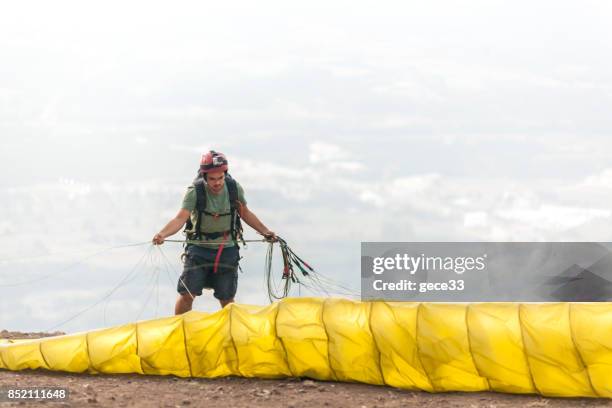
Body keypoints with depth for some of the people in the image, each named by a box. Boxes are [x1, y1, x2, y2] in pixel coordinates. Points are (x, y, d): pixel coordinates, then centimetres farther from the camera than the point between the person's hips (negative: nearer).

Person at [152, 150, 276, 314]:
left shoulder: (234, 188, -8)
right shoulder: (195, 192, -18)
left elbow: (245, 213, 9)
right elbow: (181, 218, -29)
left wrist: (265, 231, 3)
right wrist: (162, 234, -46)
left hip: (227, 249, 2)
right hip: (199, 247, -2)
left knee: (227, 300, 6)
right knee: (187, 294, -9)